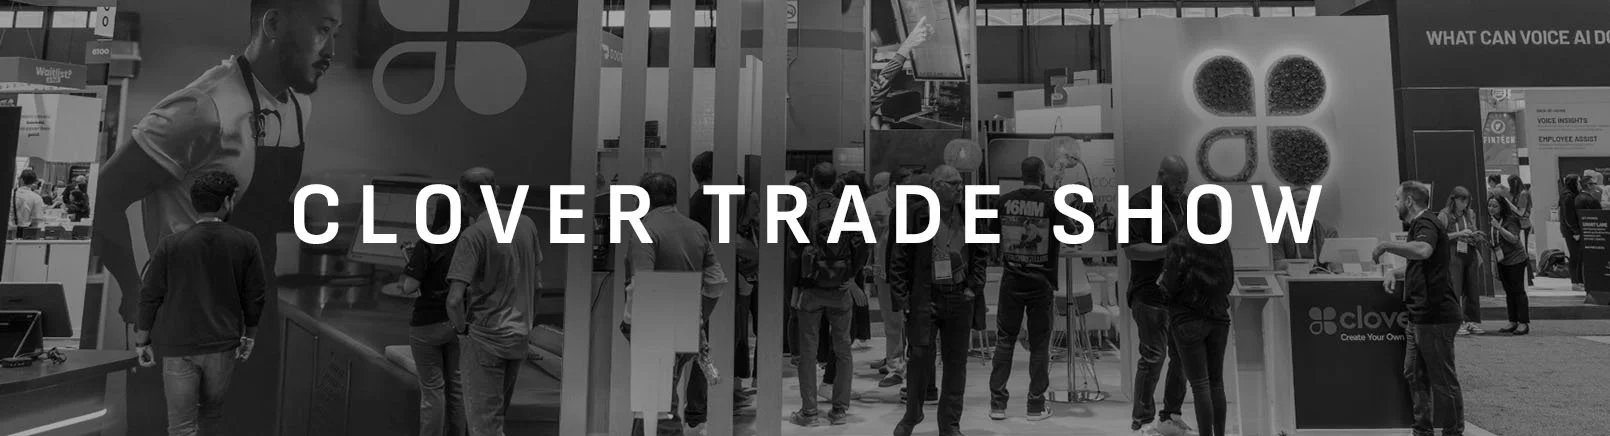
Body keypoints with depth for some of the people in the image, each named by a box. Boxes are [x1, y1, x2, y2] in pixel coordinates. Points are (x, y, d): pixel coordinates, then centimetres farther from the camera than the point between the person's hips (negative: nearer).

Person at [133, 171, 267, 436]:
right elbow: (255, 295, 1)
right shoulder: (246, 243, -5)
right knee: (212, 414, 18)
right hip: (223, 345, 1)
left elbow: (150, 297, -1)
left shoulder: (170, 245, -6)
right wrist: (249, 335, 15)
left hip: (178, 348, -1)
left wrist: (141, 341, 11)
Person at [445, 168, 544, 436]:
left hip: (483, 336, -6)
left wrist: (461, 328, -4)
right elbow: (537, 284, 11)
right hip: (519, 334, 6)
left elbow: (454, 300, -22)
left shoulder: (473, 235, -16)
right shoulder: (526, 225, 2)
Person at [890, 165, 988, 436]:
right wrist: (901, 291, -5)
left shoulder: (968, 217, 6)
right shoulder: (917, 215, -4)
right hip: (925, 298, -3)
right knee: (920, 356, -3)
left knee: (956, 362, 7)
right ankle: (912, 414, 20)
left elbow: (982, 253, 14)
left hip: (960, 299, 3)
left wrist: (974, 286, 4)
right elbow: (899, 256, -2)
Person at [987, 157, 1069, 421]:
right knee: (1039, 345, 8)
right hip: (1042, 281, -2)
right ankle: (1036, 405, 14)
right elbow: (1072, 236, -10)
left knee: (1005, 341, 9)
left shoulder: (1005, 201, -1)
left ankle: (997, 403, 9)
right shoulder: (1052, 202, -8)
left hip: (1011, 280, 2)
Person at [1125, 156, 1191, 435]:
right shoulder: (1140, 203, -9)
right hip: (1150, 294, -7)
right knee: (1153, 356, -6)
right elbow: (1131, 250, -16)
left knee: (1183, 356, 9)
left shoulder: (1185, 203, 14)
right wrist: (1169, 249, -23)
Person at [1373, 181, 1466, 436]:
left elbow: (1423, 251, -37)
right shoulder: (1420, 225, 19)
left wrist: (1386, 245, -26)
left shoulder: (1426, 224, -14)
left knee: (1443, 380, 0)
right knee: (1414, 374, 15)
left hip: (1435, 316, -11)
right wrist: (1397, 274, 14)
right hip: (1421, 316, 11)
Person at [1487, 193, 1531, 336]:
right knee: (1508, 292, 10)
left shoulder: (1510, 219, -14)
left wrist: (1499, 227, -30)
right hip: (1502, 260, 7)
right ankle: (1513, 322, 15)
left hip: (1516, 260, -7)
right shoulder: (1492, 220, 8)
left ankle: (1524, 323, -1)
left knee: (1518, 291, -5)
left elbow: (1514, 239, -23)